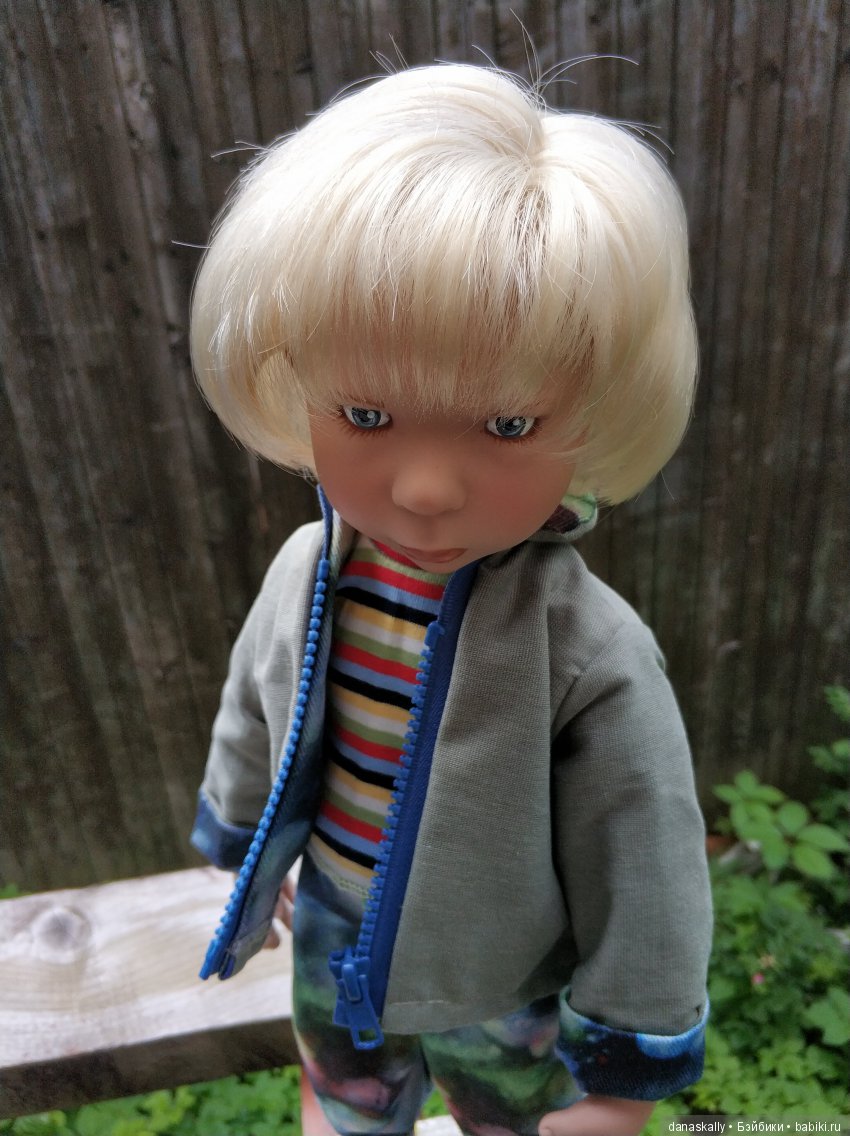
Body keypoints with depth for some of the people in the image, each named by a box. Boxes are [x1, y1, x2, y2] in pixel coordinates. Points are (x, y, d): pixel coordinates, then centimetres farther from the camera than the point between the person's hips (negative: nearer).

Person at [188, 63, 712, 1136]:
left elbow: (643, 868, -21)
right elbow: (253, 713, -1)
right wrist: (237, 840, 15)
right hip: (335, 958, 4)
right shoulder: (305, 574, -21)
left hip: (503, 999, -3)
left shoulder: (591, 653, -35)